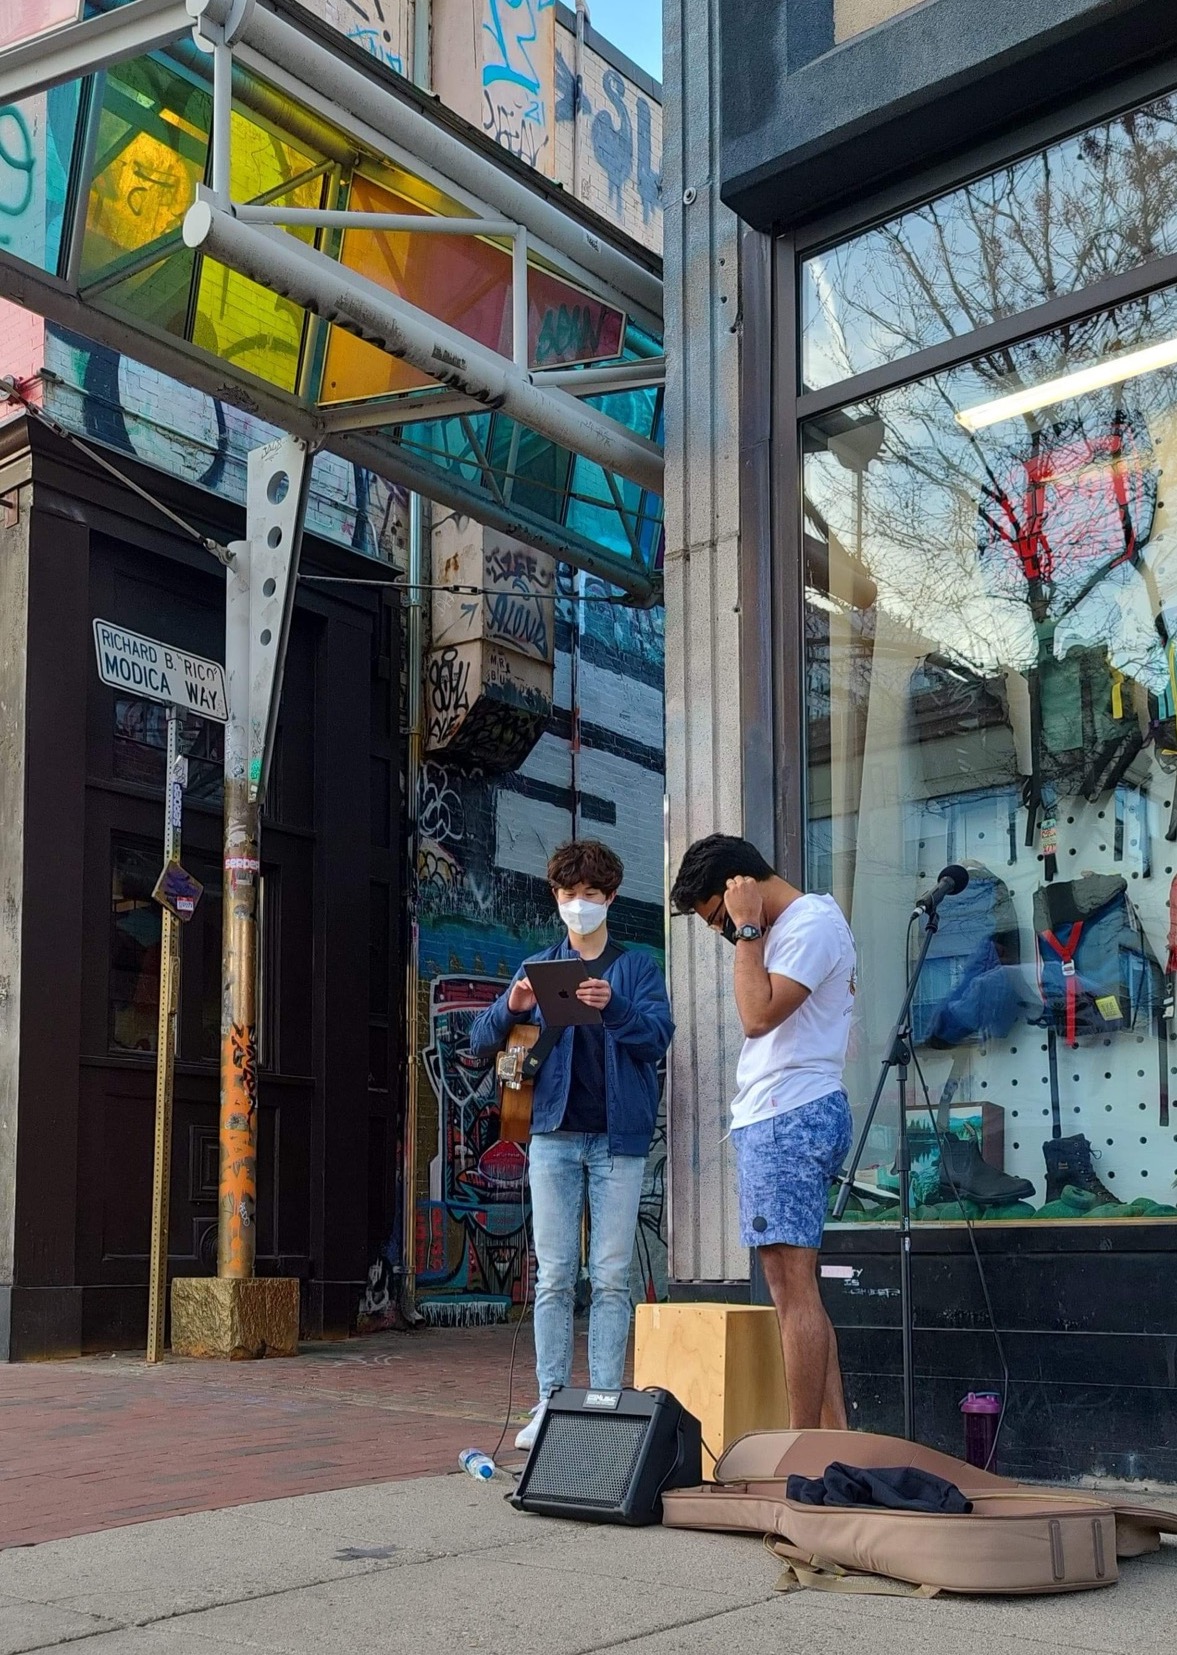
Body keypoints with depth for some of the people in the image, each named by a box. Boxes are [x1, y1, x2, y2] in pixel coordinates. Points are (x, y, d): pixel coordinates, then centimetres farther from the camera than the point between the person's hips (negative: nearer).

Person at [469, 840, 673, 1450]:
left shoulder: (637, 967, 9)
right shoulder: (537, 968, 14)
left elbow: (659, 1036, -6)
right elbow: (481, 1040, 8)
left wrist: (614, 1008, -25)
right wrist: (511, 1008, -14)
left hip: (618, 1136, -1)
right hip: (554, 1133, 2)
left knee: (611, 1278, -2)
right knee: (554, 1277, 1)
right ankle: (550, 1403, 5)